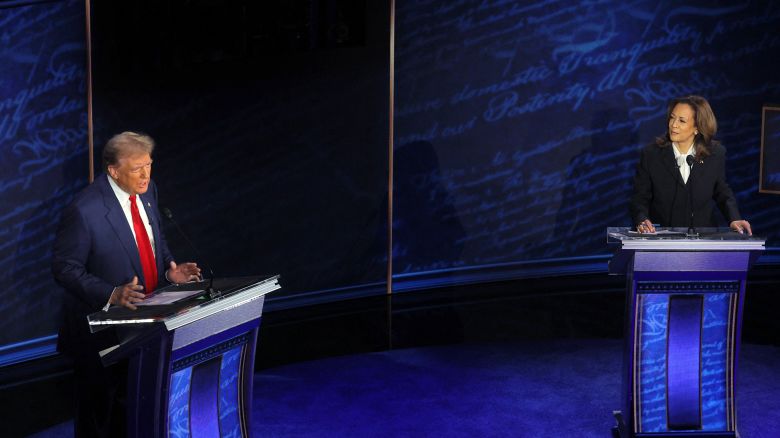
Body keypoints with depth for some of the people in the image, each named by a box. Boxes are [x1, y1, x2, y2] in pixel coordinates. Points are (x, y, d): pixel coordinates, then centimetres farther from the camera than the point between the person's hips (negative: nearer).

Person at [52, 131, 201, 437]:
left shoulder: (147, 190, 0)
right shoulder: (84, 210, -22)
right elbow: (65, 269, -17)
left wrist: (170, 269, -4)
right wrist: (112, 294, -29)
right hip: (103, 326, -6)